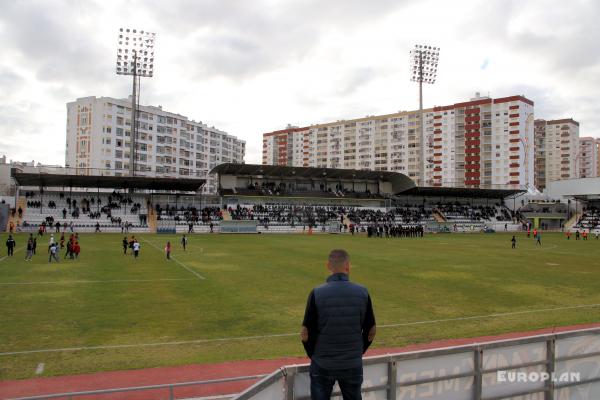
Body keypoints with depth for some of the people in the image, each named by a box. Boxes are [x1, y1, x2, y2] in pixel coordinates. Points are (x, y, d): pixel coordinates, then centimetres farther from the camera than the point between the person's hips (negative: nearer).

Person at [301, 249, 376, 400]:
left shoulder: (317, 293, -14)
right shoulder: (362, 293, -8)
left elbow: (306, 334, -9)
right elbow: (370, 332, 0)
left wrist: (314, 355, 8)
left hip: (323, 365, -1)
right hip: (353, 365, 2)